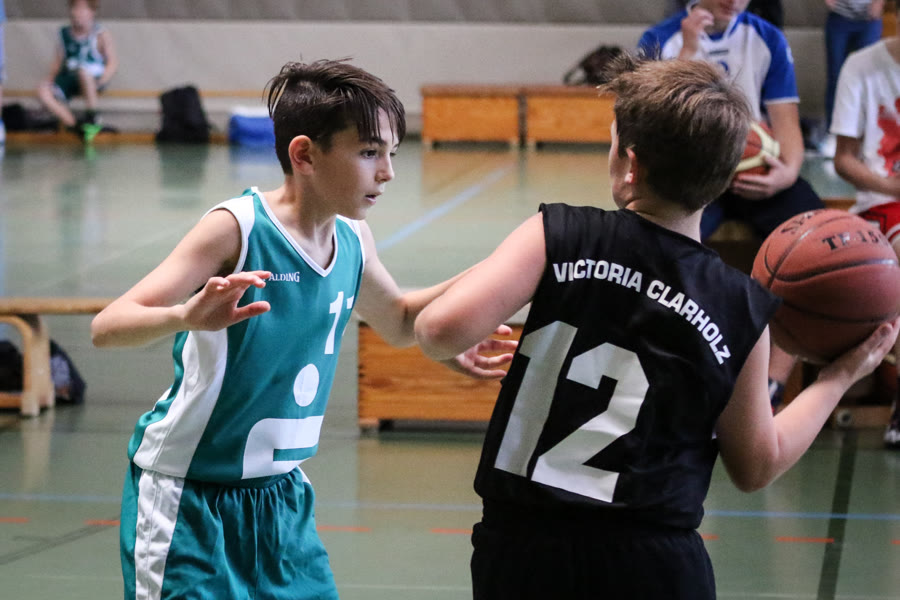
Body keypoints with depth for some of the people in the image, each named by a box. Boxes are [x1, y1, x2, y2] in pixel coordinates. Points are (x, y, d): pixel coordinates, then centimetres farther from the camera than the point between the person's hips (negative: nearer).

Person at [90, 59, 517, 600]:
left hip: (281, 494, 6)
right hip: (189, 494, -6)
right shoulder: (237, 228, -18)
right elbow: (106, 327, -24)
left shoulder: (354, 240, 2)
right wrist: (187, 315, -45)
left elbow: (398, 320, 25)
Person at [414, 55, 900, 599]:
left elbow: (444, 330, -18)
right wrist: (842, 376, 16)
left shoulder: (557, 236, -9)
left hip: (521, 541, 0)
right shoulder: (742, 310, -4)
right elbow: (756, 467, 6)